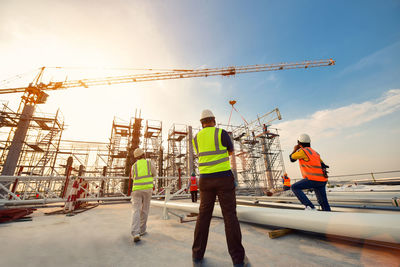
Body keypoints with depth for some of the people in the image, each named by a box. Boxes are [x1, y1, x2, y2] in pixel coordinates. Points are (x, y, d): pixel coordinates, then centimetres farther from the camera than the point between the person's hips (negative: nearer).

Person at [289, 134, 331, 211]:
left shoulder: (303, 150, -7)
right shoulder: (314, 152, 20)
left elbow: (292, 158, 4)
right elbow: (323, 165, 17)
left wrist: (295, 149, 19)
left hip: (314, 179, -9)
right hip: (322, 180, 9)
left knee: (294, 187, -4)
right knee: (323, 202, 15)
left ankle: (309, 206, -10)